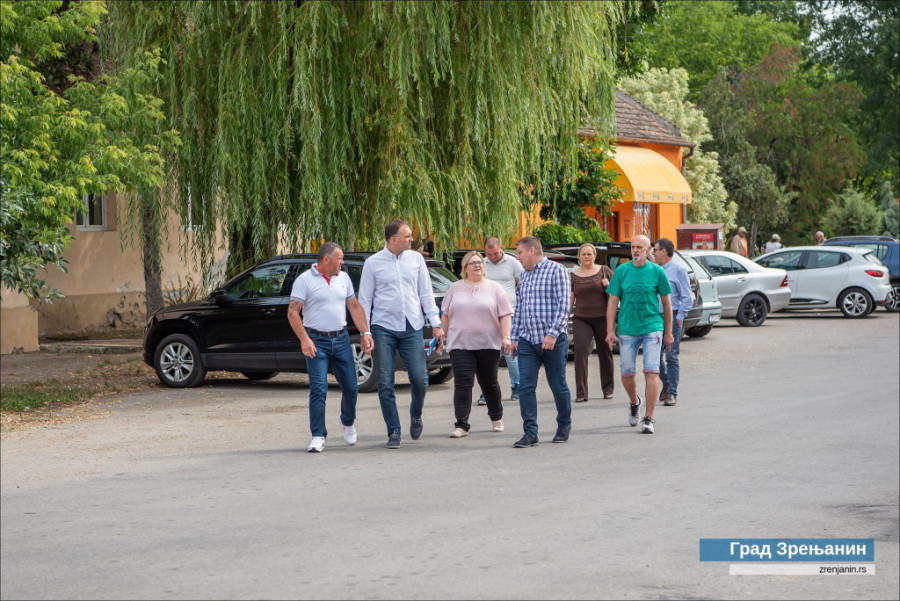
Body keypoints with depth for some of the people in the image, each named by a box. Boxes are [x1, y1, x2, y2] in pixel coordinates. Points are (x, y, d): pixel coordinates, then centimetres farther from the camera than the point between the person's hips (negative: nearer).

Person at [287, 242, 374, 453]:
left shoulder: (343, 278, 12)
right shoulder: (305, 280, -6)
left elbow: (354, 306, 18)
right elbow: (292, 312, -9)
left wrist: (365, 333, 8)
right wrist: (304, 339, -18)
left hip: (341, 340, 5)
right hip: (316, 341, -5)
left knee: (350, 388, 6)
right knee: (318, 389, -11)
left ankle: (348, 423, 33)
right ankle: (318, 437, -7)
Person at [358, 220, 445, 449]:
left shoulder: (416, 259, 8)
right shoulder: (373, 263, 1)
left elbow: (426, 293, 12)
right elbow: (364, 300, 3)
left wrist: (436, 324, 5)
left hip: (412, 328, 2)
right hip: (383, 328, -2)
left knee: (419, 378, -6)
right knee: (385, 384, -3)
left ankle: (416, 415, 23)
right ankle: (393, 432, 7)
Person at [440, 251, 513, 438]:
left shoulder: (494, 288, 6)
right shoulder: (455, 288, 11)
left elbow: (505, 315, 2)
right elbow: (445, 315, 15)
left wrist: (505, 337, -8)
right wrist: (442, 335, 10)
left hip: (488, 344, 0)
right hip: (460, 344, 0)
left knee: (489, 383, 9)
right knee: (462, 384, -10)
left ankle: (496, 417, 32)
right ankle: (461, 425, -12)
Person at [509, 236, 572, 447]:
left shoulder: (556, 270, -4)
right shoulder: (524, 275, 16)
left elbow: (563, 305, -11)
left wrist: (553, 333, -19)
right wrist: (515, 337, 15)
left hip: (552, 340, -5)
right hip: (527, 340, 5)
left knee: (558, 386, 4)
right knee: (526, 386, -6)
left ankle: (564, 426, 24)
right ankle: (530, 433, -5)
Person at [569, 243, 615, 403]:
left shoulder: (604, 271, 4)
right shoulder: (573, 275, 7)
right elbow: (569, 300, 10)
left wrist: (609, 285, -12)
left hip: (602, 318, 0)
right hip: (581, 319, 0)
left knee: (605, 353, 6)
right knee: (580, 350, -16)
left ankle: (608, 389, 24)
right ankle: (581, 393, -17)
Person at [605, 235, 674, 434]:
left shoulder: (657, 271, 0)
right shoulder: (621, 271, 2)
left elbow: (666, 303, 8)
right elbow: (613, 301, 5)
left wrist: (668, 332, 9)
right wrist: (610, 330, -3)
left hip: (652, 328, -2)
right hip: (627, 328, 2)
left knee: (651, 371, -10)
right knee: (627, 373, 7)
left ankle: (648, 418, -7)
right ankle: (635, 403, 38)